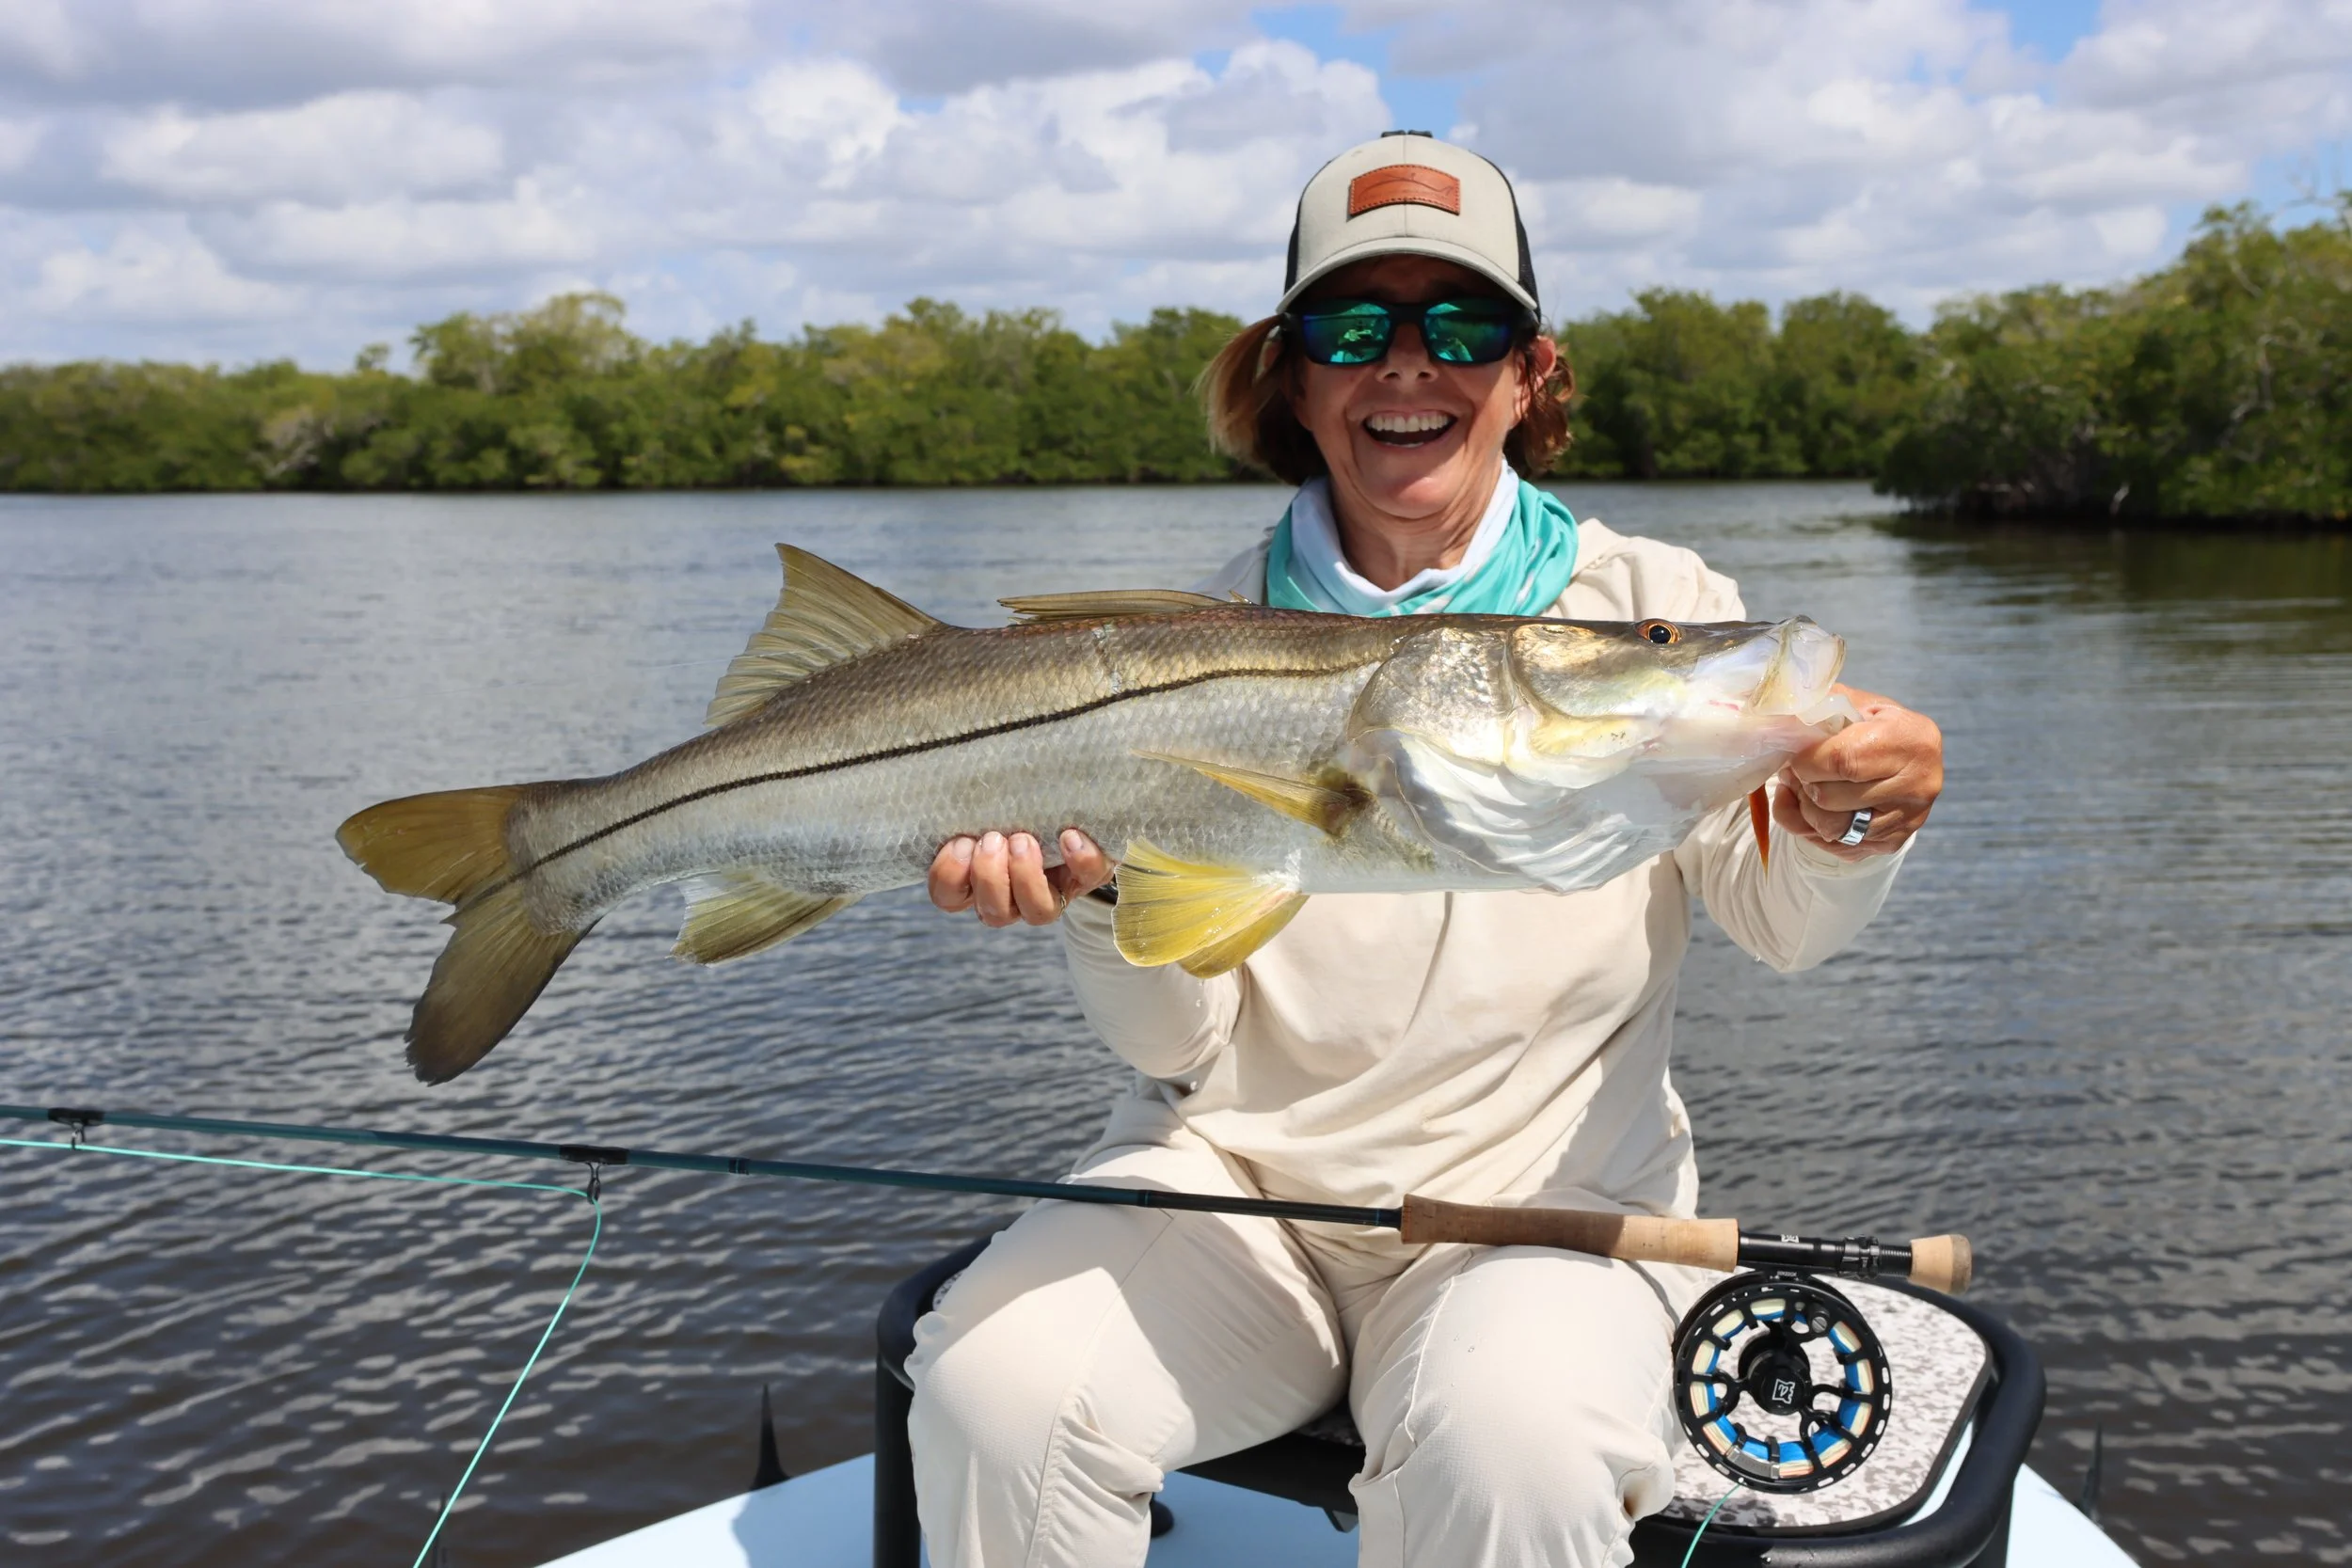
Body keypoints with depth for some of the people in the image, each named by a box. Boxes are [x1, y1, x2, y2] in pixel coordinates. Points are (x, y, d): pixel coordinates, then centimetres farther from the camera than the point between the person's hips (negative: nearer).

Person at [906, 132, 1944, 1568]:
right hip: (1240, 1172, 2)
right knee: (992, 1389, -22)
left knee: (1506, 1452, -32)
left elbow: (1781, 923, -8)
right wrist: (1109, 891, -21)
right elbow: (1179, 1043, 0)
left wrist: (1841, 828, -31)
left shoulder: (1654, 605, 2)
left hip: (1550, 1191, -1)